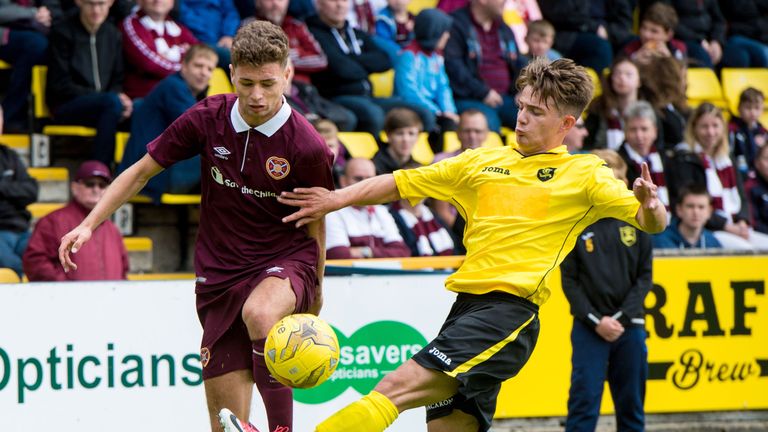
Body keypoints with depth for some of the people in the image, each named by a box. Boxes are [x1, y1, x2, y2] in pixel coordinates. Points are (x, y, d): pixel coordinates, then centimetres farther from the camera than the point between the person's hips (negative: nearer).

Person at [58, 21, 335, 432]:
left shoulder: (307, 147, -14)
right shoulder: (207, 119, -6)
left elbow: (313, 224, 3)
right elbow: (142, 170, 7)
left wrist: (315, 291, 14)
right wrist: (89, 224, 1)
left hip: (285, 262, -3)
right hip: (220, 271, 3)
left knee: (259, 313, -40)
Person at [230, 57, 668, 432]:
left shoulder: (584, 175, 5)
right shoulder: (482, 162, 20)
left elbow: (652, 222, -2)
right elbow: (401, 182, 22)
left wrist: (649, 205, -25)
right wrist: (339, 199, 10)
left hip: (509, 314, -7)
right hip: (466, 306, 7)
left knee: (398, 388, -20)